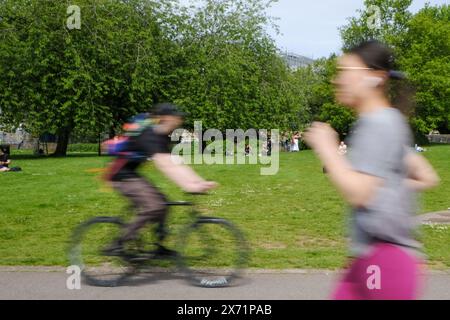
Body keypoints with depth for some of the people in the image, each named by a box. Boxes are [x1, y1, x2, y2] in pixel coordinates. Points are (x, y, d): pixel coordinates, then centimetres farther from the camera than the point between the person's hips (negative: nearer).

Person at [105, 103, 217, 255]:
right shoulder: (151, 137, -24)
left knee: (161, 203, 4)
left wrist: (199, 182, -9)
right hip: (122, 176, -10)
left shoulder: (162, 137, 6)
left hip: (131, 174, 10)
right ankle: (117, 245, -14)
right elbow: (165, 166, -36)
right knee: (153, 206, -20)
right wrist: (189, 186, -43)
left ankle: (159, 246, 14)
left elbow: (176, 164, 0)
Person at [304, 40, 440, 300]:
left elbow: (358, 192, -23)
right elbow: (428, 178, 20)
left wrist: (326, 147, -13)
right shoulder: (387, 122, 15)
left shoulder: (379, 123, -15)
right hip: (370, 258, 10)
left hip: (387, 257, -10)